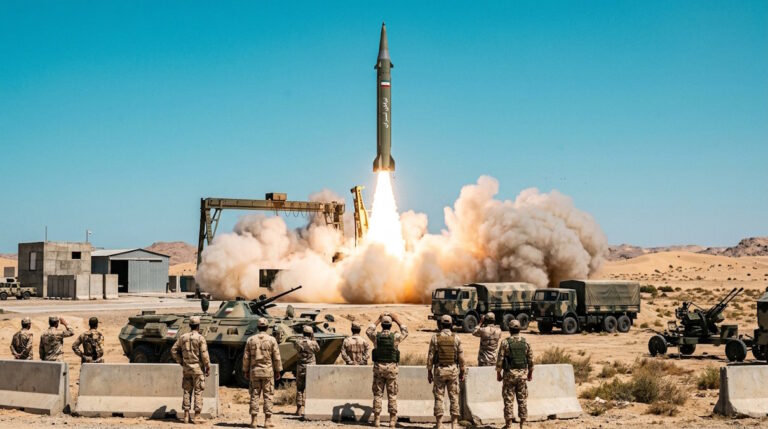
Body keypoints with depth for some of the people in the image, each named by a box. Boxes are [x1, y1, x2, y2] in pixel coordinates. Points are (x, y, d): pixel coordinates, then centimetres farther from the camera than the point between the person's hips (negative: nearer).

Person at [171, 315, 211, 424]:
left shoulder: (183, 337, 4)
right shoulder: (200, 338, -11)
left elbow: (174, 350, 7)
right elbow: (204, 354, -14)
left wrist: (180, 362, 14)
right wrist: (208, 367, -6)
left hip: (186, 368, 4)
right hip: (198, 367, -4)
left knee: (187, 391, 11)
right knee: (198, 392, 1)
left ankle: (186, 415, 12)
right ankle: (196, 416, -1)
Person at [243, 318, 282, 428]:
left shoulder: (250, 340, 1)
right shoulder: (272, 340, -4)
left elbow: (246, 357, 4)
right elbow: (277, 358, -3)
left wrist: (246, 371, 13)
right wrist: (278, 371, 6)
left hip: (254, 372, 2)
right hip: (268, 372, -2)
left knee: (254, 395, 6)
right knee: (268, 396, 3)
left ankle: (253, 420, 4)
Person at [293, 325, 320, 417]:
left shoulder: (298, 342, -6)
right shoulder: (313, 343, -10)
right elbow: (318, 349, 10)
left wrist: (302, 339, 15)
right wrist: (313, 339, 10)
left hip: (300, 367, 2)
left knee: (299, 388, 10)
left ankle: (299, 409, 9)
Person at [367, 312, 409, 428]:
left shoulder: (376, 336, -5)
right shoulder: (395, 336, -8)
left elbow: (368, 331, 20)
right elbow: (405, 332, 15)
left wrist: (378, 320, 18)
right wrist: (397, 320, 17)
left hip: (378, 368, 1)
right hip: (391, 368, -1)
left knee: (377, 394, 7)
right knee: (392, 395, 4)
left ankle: (377, 419, 5)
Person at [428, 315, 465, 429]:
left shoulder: (435, 338, -5)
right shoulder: (456, 338, -2)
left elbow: (430, 356, -4)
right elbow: (461, 357, 0)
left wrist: (429, 372, 4)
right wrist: (462, 372, 10)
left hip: (439, 370, -1)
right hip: (453, 370, 1)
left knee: (438, 397, 4)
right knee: (454, 397, 6)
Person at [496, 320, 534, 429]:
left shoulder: (505, 343, -9)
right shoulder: (525, 342, 1)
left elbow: (500, 359, -8)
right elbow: (531, 359, 6)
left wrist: (498, 373, 2)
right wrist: (530, 373, 17)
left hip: (509, 374, -3)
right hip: (523, 373, 3)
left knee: (508, 399, 2)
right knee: (522, 399, 10)